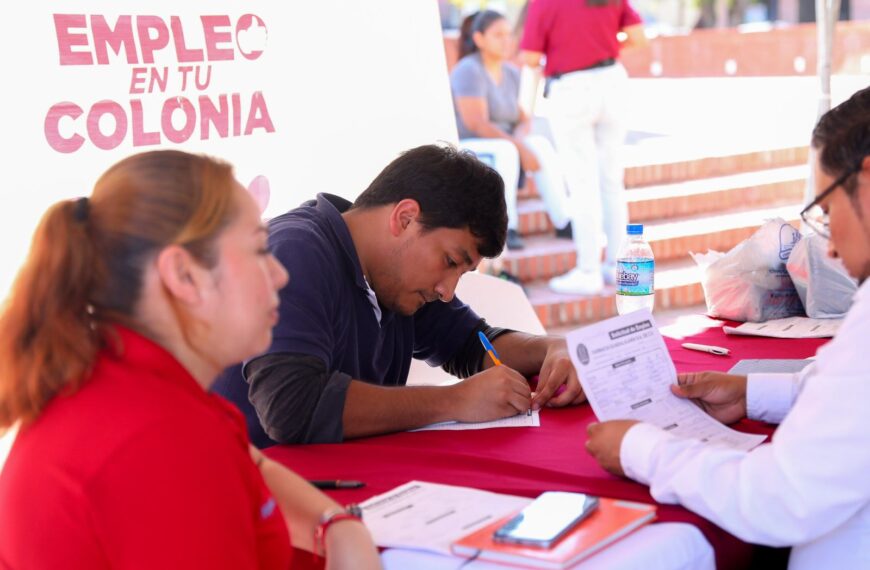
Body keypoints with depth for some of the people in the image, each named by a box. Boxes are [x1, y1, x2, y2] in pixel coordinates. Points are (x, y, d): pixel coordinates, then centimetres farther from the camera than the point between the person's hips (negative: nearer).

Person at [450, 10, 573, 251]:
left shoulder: (512, 73, 6)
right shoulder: (469, 71, -18)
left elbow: (524, 121, 7)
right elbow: (476, 124, -26)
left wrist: (519, 140, -17)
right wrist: (521, 148, -27)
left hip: (499, 150, 7)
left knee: (542, 144, -21)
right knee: (506, 151, -37)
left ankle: (563, 222, -21)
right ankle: (506, 229, -33)